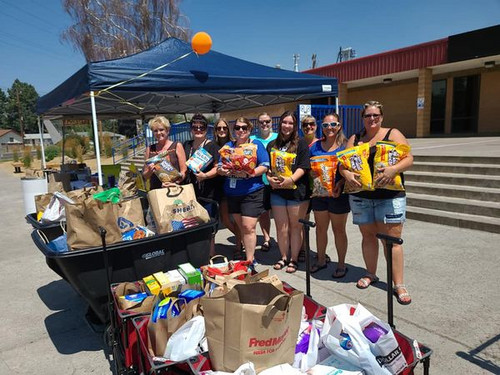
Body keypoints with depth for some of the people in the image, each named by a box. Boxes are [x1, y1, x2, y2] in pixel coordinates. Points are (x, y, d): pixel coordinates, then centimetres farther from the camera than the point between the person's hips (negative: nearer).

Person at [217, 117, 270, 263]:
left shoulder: (256, 144, 0)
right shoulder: (228, 146, 13)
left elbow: (265, 166, -8)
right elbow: (219, 167, 12)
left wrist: (248, 174, -23)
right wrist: (223, 171, -13)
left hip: (251, 192, -5)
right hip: (232, 193, 5)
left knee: (248, 227, -10)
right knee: (241, 227, 13)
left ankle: (250, 261, 0)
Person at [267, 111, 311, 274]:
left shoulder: (301, 143, 1)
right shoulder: (272, 145, 13)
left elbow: (303, 166, -8)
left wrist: (291, 179, -22)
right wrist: (269, 178, -9)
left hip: (297, 190, -3)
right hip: (277, 190, 4)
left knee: (295, 226, 5)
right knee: (281, 227, 9)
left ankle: (294, 259, 17)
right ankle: (283, 257, 25)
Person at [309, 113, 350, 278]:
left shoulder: (345, 145, -4)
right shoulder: (315, 145, 7)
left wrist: (340, 183, -22)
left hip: (338, 194, -4)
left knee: (338, 229, 7)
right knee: (320, 227, 14)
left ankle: (341, 264, 23)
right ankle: (321, 260, 31)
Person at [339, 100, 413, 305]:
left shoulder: (393, 134, 1)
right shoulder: (354, 139, 11)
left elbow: (408, 159, -8)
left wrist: (394, 169, -28)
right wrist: (346, 173, -18)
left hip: (389, 196, -3)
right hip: (360, 196, 3)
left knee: (392, 239, -4)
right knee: (368, 236, 13)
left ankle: (399, 285, 5)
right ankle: (371, 274, 30)